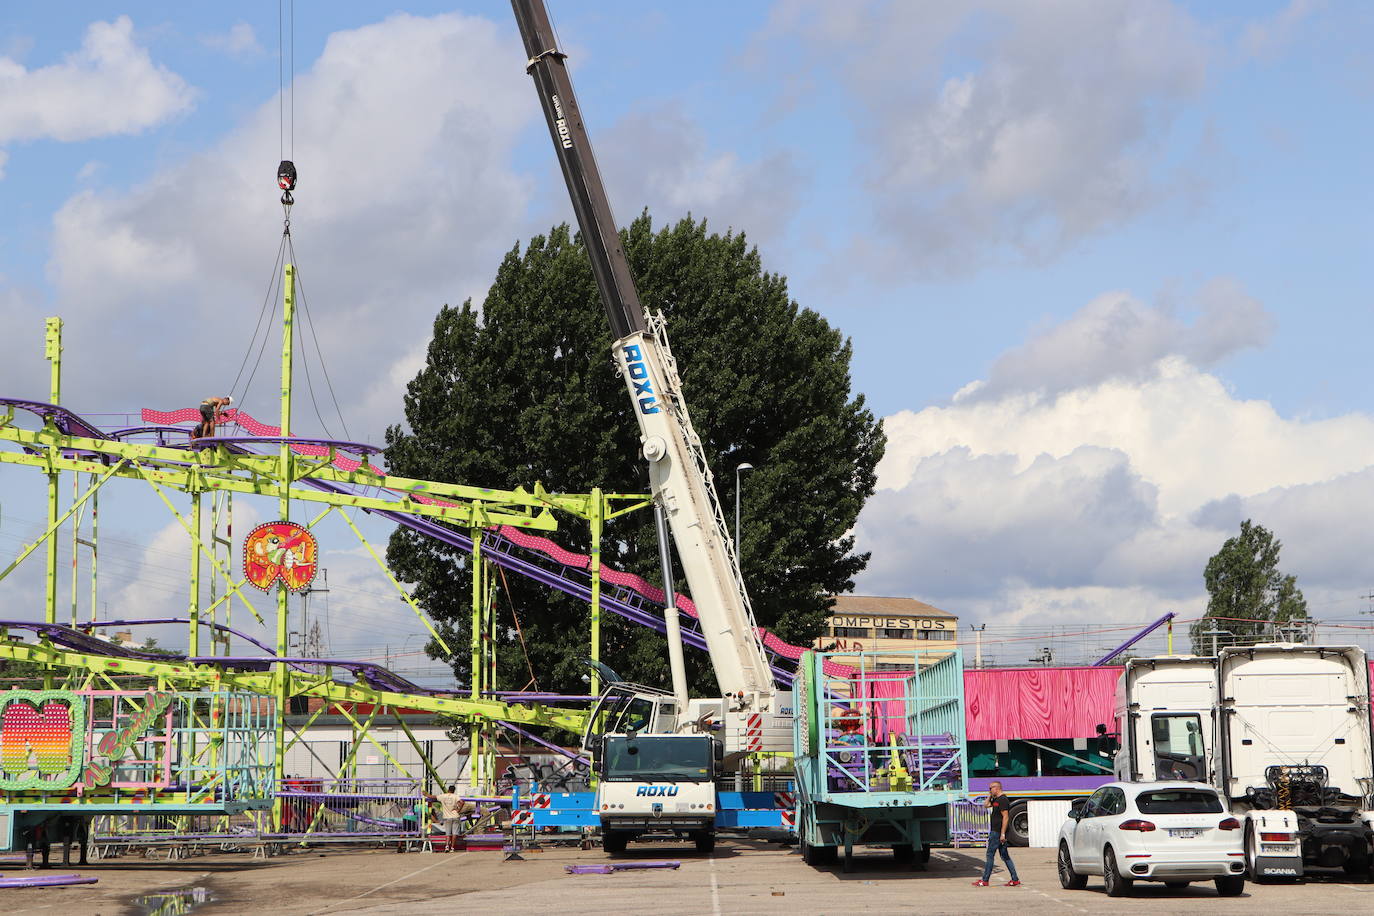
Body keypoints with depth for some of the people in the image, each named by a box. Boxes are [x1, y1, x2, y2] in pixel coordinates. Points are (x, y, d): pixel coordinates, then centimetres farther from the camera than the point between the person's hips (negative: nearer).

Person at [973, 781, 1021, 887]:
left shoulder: (1002, 800, -15)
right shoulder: (996, 799, 15)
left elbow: (1005, 817, -21)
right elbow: (986, 805, 28)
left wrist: (1002, 834, -24)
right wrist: (990, 795, 15)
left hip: (997, 832, -10)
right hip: (995, 831, 10)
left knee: (990, 855, -5)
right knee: (1005, 856, 10)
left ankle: (984, 880, -2)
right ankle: (1015, 880, 10)